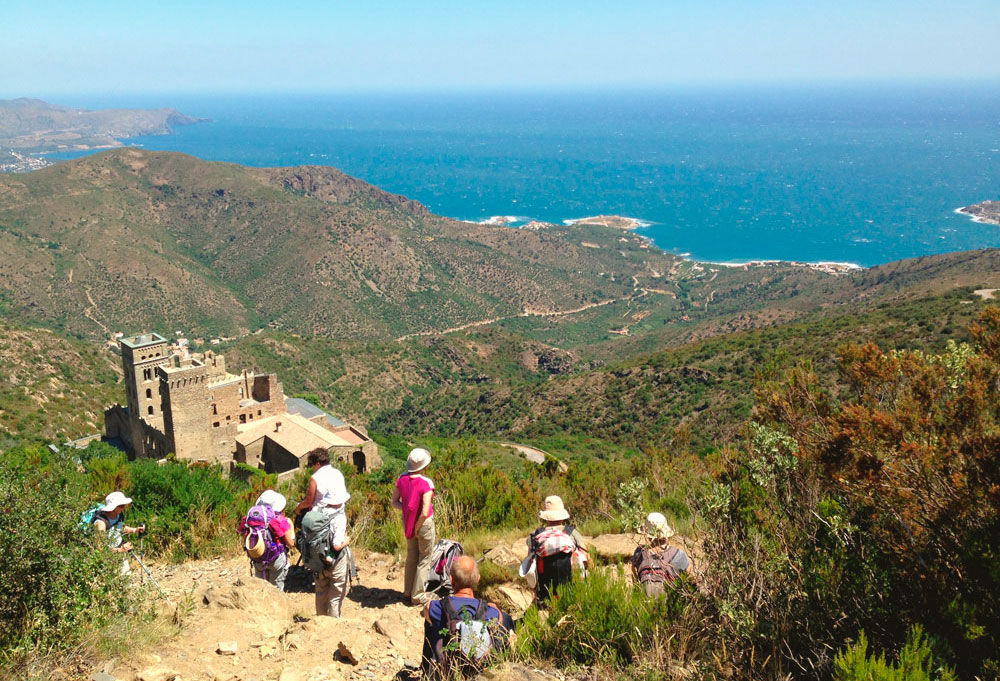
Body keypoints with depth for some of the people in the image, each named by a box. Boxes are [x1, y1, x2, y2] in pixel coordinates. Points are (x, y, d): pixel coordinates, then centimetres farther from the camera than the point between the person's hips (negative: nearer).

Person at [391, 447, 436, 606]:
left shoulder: (402, 479, -8)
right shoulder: (426, 483, -25)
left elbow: (394, 502, -1)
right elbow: (425, 512, -26)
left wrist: (407, 509, -8)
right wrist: (417, 528, -12)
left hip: (407, 521, 6)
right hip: (424, 523, -6)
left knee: (411, 556, 24)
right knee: (424, 559, 12)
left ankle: (408, 592, 35)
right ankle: (418, 596, 20)